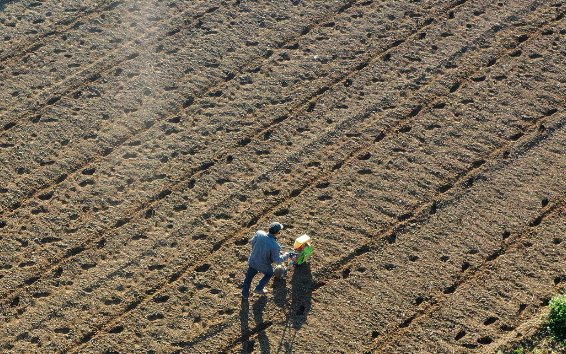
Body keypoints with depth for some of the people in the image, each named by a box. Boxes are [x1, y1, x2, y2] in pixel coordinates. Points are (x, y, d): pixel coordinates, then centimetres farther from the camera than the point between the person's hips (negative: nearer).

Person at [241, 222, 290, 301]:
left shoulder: (259, 234, -24)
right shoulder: (275, 246, -38)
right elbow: (276, 259, -22)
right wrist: (285, 256, -3)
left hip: (252, 262, 4)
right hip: (263, 266, -4)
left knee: (249, 277, 27)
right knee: (269, 274, 32)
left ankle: (245, 295, 46)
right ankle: (259, 289, 43)